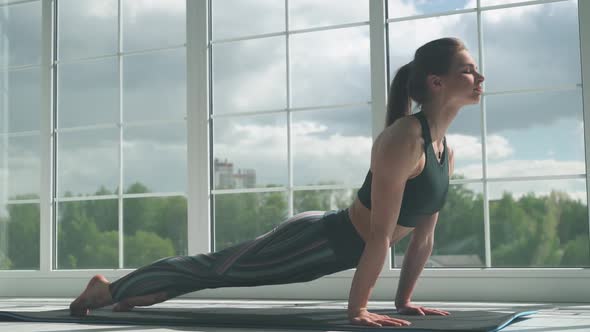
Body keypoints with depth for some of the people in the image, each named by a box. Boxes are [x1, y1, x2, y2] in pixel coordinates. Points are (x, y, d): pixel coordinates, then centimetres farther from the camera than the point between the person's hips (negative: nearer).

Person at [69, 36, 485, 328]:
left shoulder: (447, 152, 2)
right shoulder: (402, 140, -27)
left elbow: (424, 235, 9)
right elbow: (380, 233, -28)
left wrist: (404, 300, 7)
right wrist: (357, 309, -25)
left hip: (334, 246, 8)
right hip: (314, 240, -8)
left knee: (224, 271, 22)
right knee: (213, 269, 6)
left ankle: (132, 292, 40)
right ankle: (109, 288, 25)